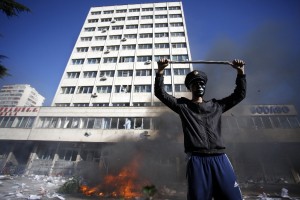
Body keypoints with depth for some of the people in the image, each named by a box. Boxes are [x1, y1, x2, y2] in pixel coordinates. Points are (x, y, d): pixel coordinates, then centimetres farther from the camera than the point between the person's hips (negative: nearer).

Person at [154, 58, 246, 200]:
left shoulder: (216, 105, 19)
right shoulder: (182, 105, 10)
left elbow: (240, 94, 26)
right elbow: (160, 93, 6)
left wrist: (240, 72, 19)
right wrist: (160, 71, -1)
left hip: (220, 159, 3)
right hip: (196, 160, -2)